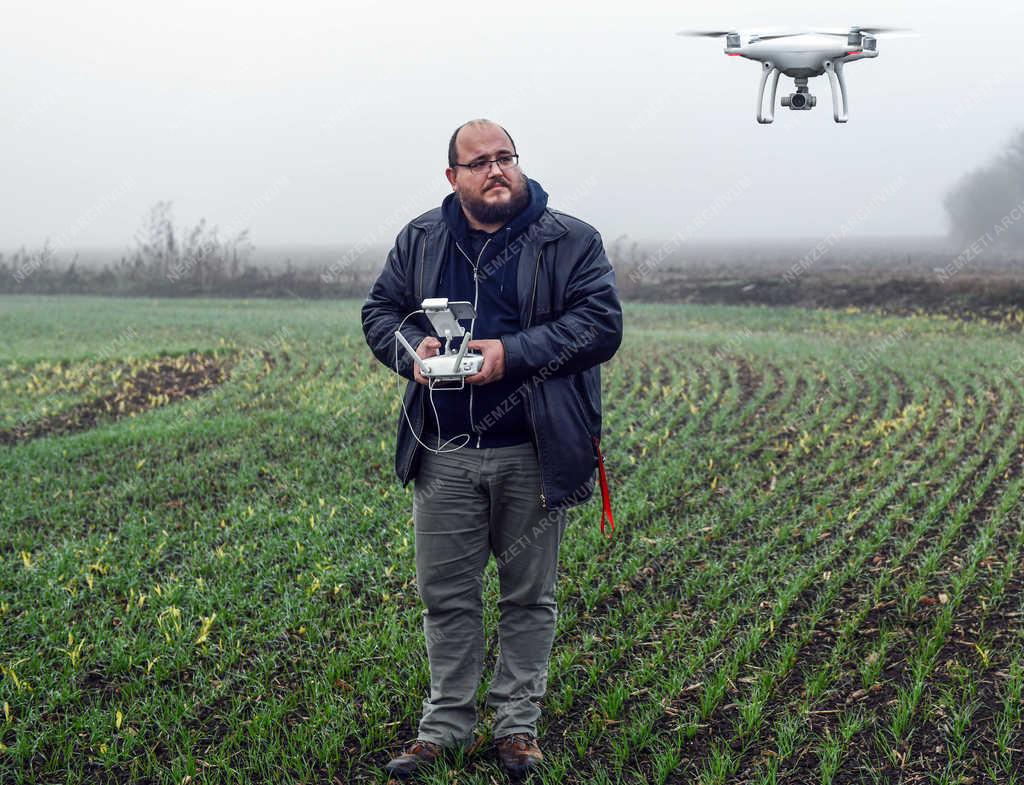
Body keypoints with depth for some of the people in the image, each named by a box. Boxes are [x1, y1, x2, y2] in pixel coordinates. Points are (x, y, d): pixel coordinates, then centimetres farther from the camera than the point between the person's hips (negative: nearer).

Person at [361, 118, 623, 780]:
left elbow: (601, 324, -10)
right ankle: (447, 723, 22)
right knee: (446, 594, 9)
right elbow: (380, 311, 14)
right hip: (445, 456, 3)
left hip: (532, 456, -2)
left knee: (529, 597, 9)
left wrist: (514, 353, -19)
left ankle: (519, 722, 23)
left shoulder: (570, 242, -1)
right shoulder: (420, 241, 9)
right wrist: (412, 348, -9)